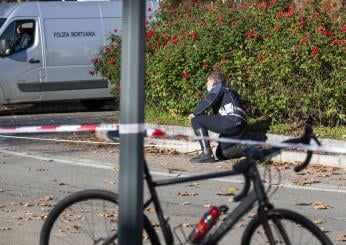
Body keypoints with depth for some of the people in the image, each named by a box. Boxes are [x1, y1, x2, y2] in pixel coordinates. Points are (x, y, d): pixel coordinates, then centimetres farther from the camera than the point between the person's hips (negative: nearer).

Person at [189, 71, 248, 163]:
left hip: (232, 121, -9)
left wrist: (195, 114, 1)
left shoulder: (218, 86, 9)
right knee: (220, 154, 22)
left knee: (196, 120, -5)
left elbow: (208, 101, -9)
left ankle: (207, 154, -13)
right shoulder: (229, 91, 36)